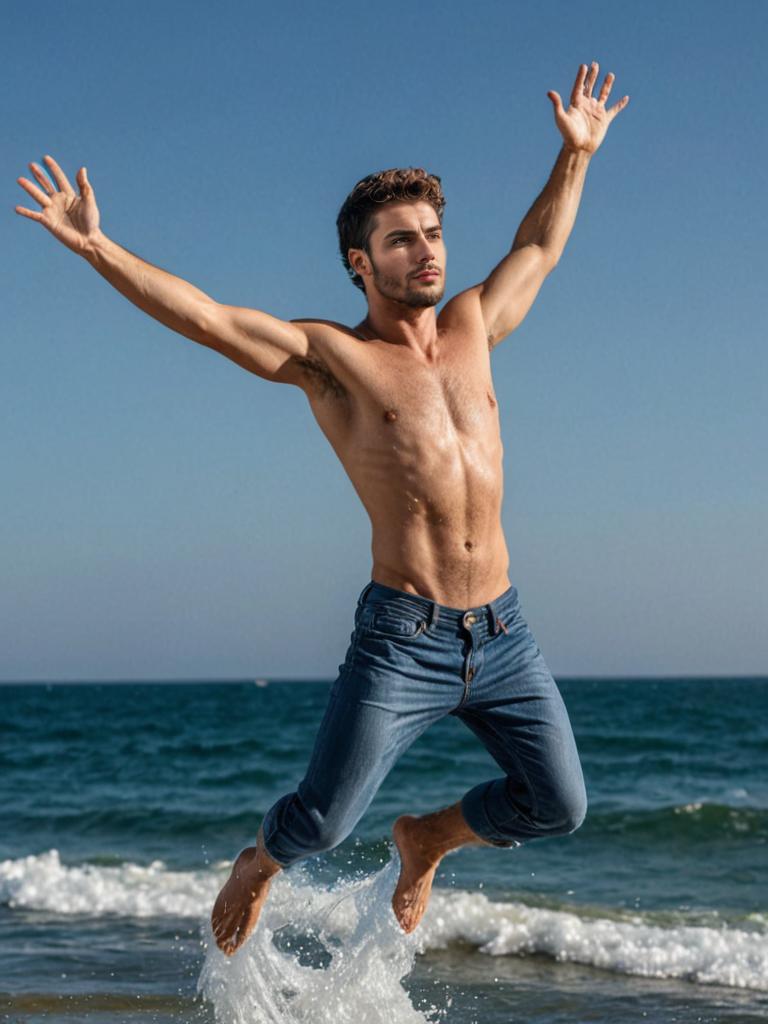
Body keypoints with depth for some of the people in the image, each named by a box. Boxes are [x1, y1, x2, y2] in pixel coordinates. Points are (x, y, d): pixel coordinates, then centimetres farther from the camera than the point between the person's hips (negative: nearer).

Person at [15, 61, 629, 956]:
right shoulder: (329, 356, -2)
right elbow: (202, 316, -10)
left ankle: (427, 839, 37)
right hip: (402, 637, -5)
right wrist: (96, 248, -17)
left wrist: (575, 155, 35)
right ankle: (257, 867, 31)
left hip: (502, 635, 5)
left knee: (557, 806, 7)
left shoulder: (470, 327, 13)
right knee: (322, 822, -6)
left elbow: (537, 250, 31)